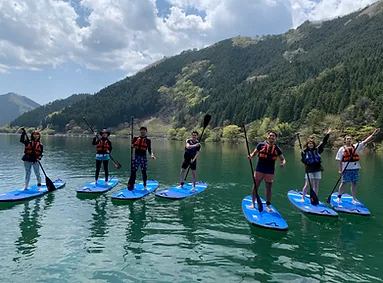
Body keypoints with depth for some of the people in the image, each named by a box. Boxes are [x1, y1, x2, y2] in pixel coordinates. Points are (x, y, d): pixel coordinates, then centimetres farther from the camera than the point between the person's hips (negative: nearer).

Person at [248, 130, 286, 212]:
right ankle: (253, 204, 20)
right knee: (255, 187, 6)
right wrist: (250, 156, -17)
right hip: (259, 170, -1)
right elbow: (254, 153, 5)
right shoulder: (261, 145, -2)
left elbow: (283, 159, 11)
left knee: (268, 189, 9)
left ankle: (268, 205, 22)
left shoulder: (277, 149, 3)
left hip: (270, 172, 2)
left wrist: (283, 163, -12)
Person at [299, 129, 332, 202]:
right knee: (307, 184, -6)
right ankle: (303, 198, 4)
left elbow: (323, 143, 10)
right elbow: (303, 160, -4)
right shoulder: (304, 152, 1)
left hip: (317, 169, 4)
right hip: (309, 170, -3)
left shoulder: (317, 150, 9)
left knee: (316, 185, 7)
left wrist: (327, 134, 9)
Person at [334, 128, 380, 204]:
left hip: (355, 169, 3)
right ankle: (338, 197, 12)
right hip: (346, 169, -3)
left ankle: (354, 199, 17)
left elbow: (365, 141, 0)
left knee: (354, 184, 9)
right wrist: (340, 170, -8)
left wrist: (373, 134, -11)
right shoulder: (342, 149, 0)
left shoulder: (356, 147, 8)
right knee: (343, 183, 2)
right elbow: (339, 160, -2)